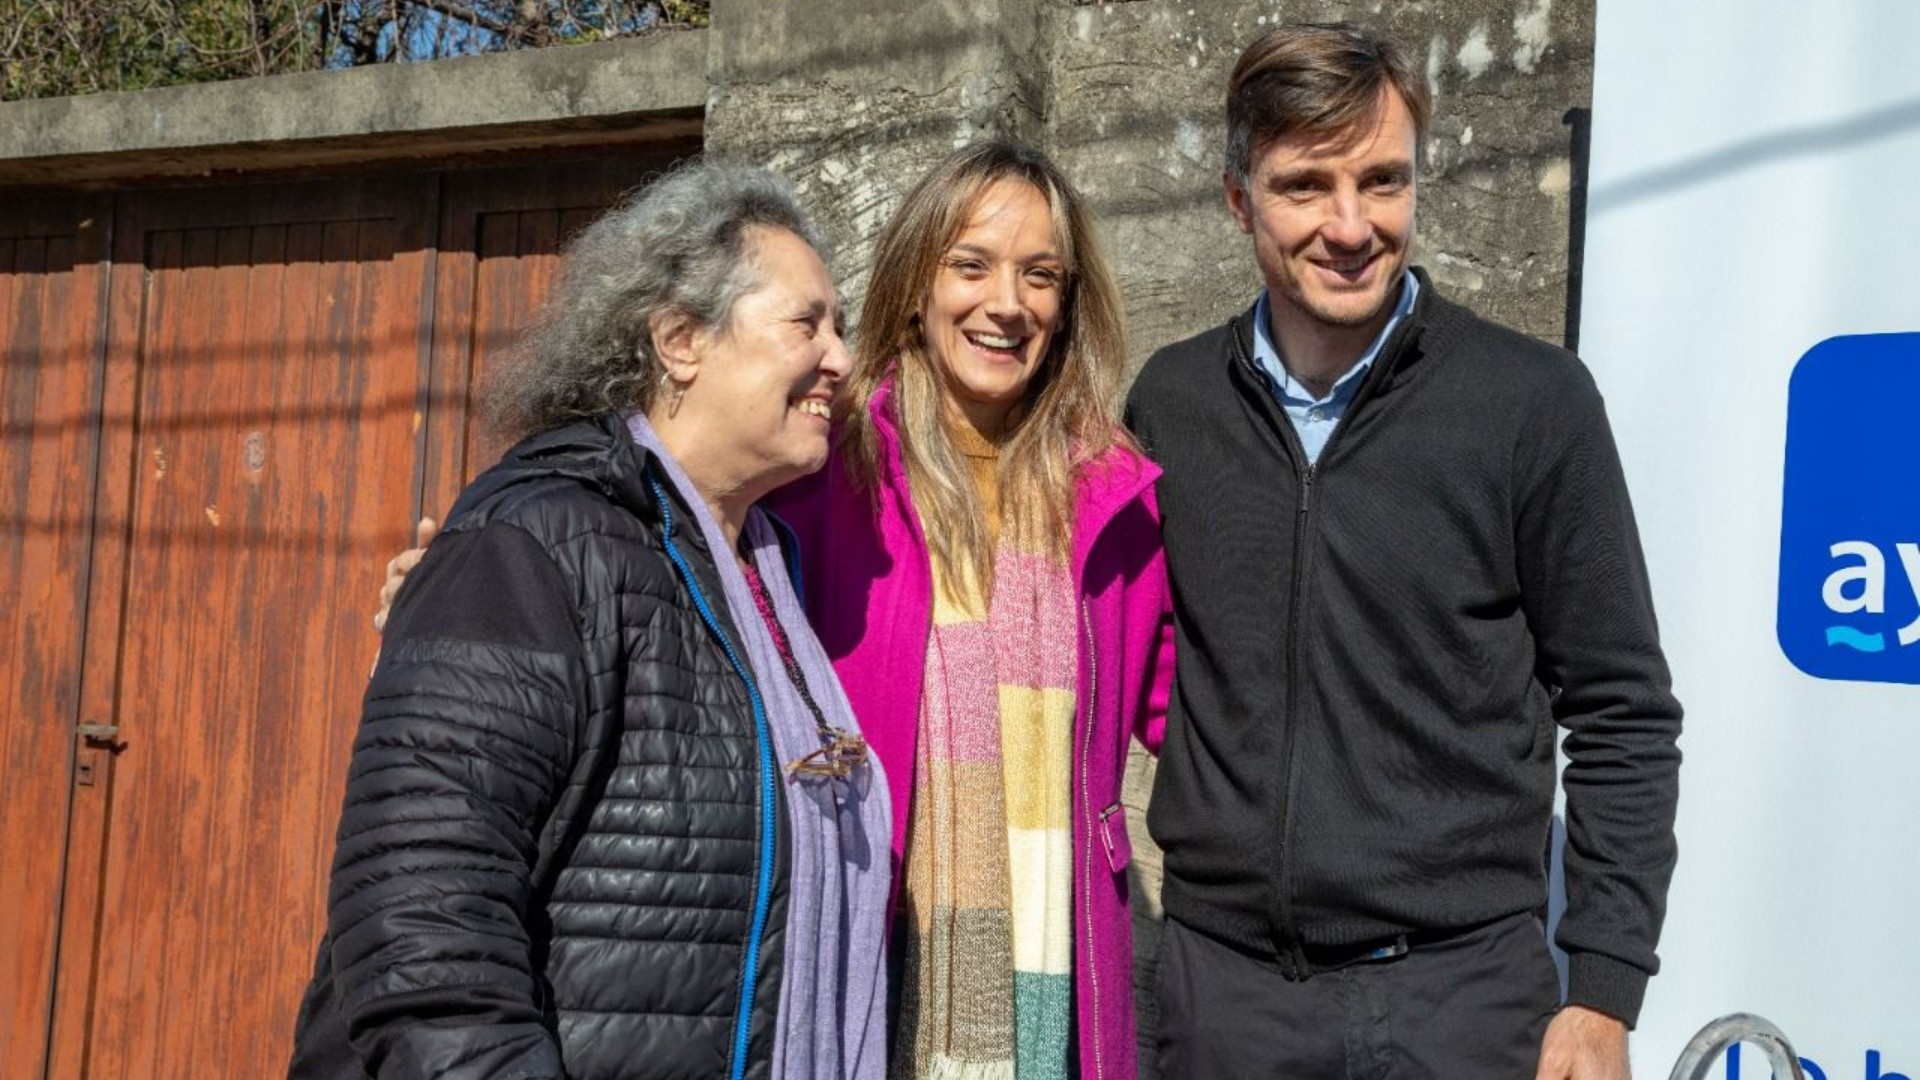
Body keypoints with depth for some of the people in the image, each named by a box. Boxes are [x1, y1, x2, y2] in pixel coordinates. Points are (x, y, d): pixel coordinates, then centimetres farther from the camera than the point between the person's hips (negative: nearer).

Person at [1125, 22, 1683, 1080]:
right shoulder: (1168, 401, 1)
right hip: (1222, 987, 2)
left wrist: (1603, 993, -6)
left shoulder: (1534, 401, -6)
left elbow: (1623, 719, -3)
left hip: (1459, 989, -2)